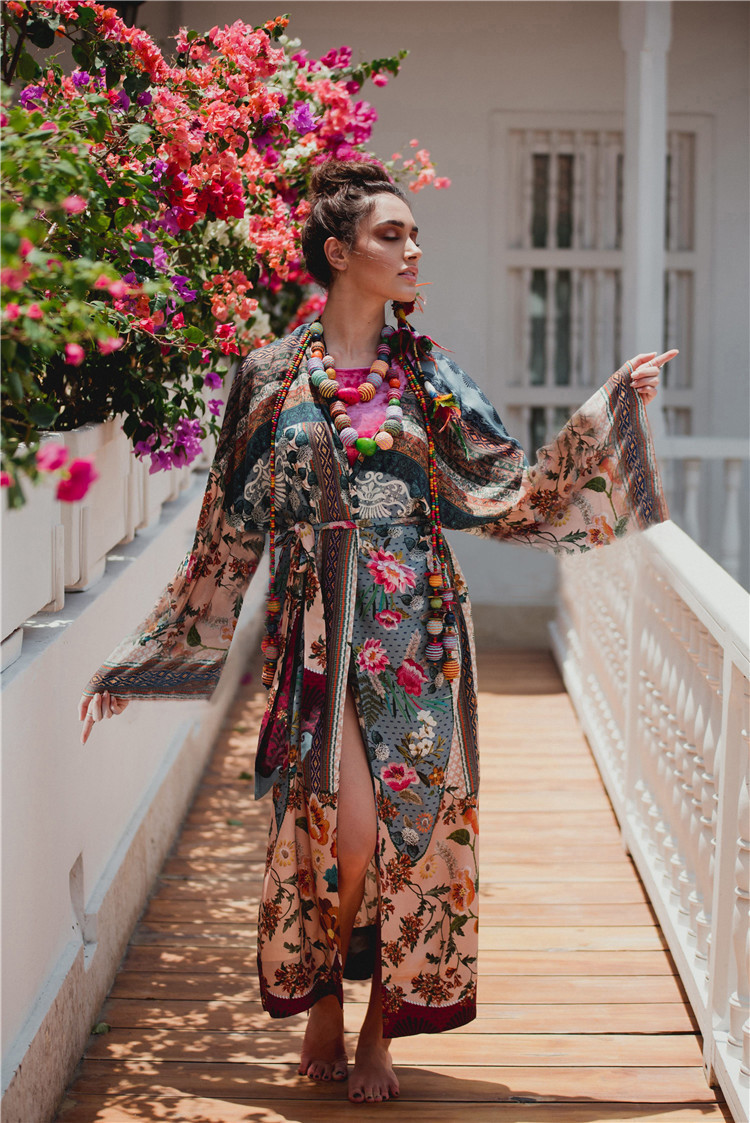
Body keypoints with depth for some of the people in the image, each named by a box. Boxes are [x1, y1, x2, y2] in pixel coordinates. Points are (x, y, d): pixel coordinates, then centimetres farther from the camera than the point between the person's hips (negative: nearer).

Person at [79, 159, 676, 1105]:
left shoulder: (425, 375, 9)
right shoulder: (274, 378, 4)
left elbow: (510, 494, 7)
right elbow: (230, 534, 8)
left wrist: (609, 412, 1)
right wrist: (136, 661, 9)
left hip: (416, 629, 2)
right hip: (321, 633, -2)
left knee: (413, 825, 0)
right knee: (345, 832, -11)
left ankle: (381, 1035, 17)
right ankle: (323, 995, 18)